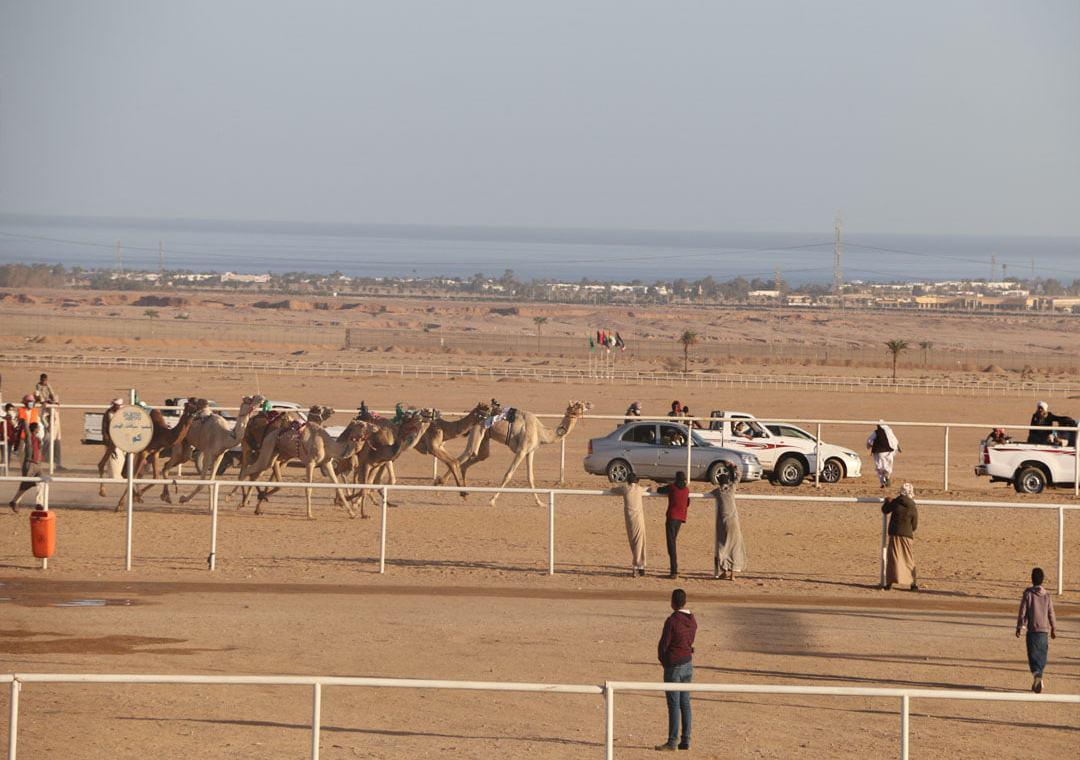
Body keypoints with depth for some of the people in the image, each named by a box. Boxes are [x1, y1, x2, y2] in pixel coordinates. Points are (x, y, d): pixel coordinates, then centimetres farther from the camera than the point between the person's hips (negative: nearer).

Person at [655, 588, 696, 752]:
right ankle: (686, 740, 12)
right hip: (688, 663, 7)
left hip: (673, 666, -7)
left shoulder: (672, 621, -18)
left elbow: (663, 644, -13)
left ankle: (672, 742, -1)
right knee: (685, 702, 11)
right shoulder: (692, 621, 4)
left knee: (673, 704, -4)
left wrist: (663, 660, 6)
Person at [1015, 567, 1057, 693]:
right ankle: (1037, 681, 19)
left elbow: (1022, 612, -5)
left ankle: (1038, 677, -26)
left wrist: (1019, 628, 3)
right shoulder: (1047, 595, 2)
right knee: (1042, 656, 14)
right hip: (1044, 630, 3)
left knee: (1033, 656, -4)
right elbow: (1051, 613, 6)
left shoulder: (1028, 594, -6)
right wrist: (1054, 629, 16)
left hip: (1032, 630, -3)